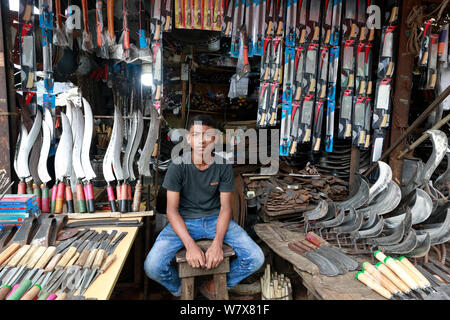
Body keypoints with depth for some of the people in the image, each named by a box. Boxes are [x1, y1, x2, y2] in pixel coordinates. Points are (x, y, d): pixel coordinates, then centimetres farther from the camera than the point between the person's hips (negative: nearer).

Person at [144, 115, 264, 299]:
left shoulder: (223, 166, -8)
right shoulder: (178, 166, -12)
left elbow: (225, 207, -6)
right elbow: (172, 210, -12)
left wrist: (217, 242, -21)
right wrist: (190, 245, -25)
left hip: (215, 219, 2)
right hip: (184, 221, -1)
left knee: (256, 258, -15)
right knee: (152, 266, -23)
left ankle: (212, 286, 12)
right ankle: (180, 290, 13)